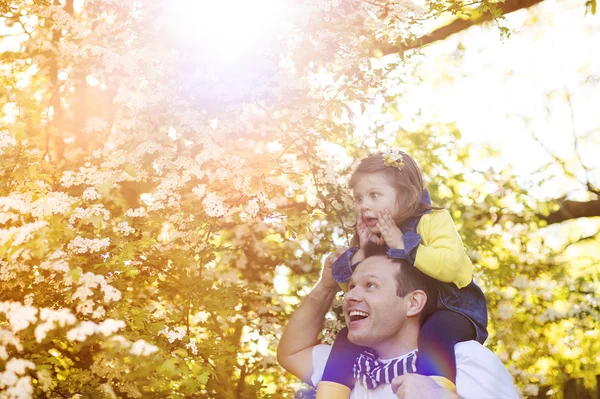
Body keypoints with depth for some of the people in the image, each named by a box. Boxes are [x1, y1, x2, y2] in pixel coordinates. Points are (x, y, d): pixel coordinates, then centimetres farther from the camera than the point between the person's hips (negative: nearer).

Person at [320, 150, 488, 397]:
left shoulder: (433, 221, -12)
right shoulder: (368, 237, 6)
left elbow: (450, 265, -30)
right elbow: (344, 281, 6)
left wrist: (403, 245, -31)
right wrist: (361, 254, -13)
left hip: (449, 312, -6)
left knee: (434, 332, -39)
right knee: (348, 336, -11)